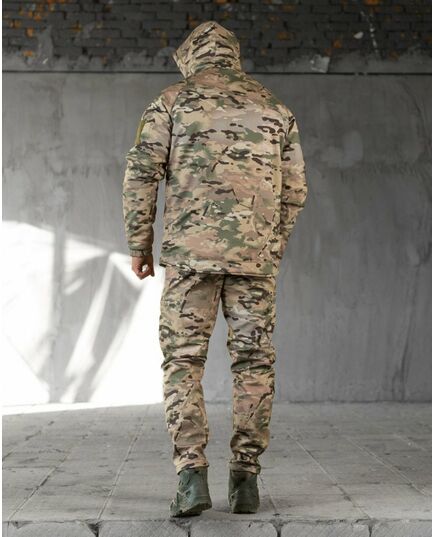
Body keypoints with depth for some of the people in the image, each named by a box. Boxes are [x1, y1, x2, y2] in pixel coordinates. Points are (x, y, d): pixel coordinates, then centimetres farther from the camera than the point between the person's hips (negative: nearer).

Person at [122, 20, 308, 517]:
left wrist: (139, 244, 6)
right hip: (256, 253, 2)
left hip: (191, 249, -2)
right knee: (254, 360, 8)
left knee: (184, 361, 1)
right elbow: (294, 191, 13)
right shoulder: (272, 107, 15)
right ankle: (245, 478, 6)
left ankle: (192, 476, -10)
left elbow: (141, 174, -2)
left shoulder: (172, 102, 7)